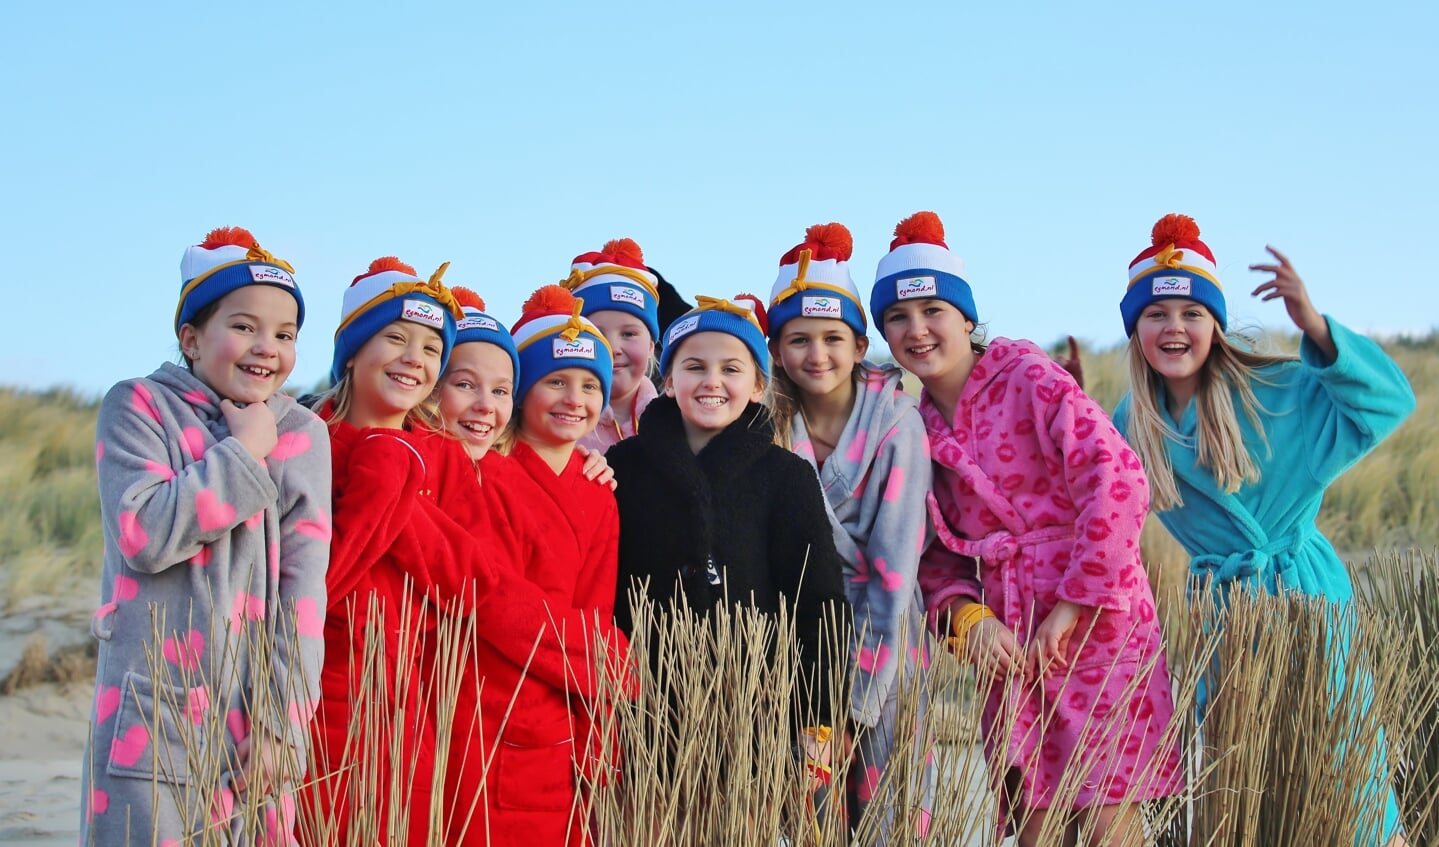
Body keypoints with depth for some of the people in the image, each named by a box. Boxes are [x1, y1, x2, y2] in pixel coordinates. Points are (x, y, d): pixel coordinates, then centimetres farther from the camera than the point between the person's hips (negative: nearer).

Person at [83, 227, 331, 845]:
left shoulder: (301, 434, 9)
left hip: (259, 726, 3)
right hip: (154, 719, -2)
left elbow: (303, 586, 1)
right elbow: (145, 534, -14)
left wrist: (281, 726, -7)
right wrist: (244, 454, -7)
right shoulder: (137, 407, 2)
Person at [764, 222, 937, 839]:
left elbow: (895, 562, -14)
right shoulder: (768, 425, -4)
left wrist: (861, 692, -15)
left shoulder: (895, 422, -11)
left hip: (881, 627, -2)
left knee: (888, 810, -1)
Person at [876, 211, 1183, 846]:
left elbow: (1117, 480, -17)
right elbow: (937, 551, 13)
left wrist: (1073, 605, -17)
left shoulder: (1027, 377, -7)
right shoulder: (919, 425, 11)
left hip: (1092, 612, -5)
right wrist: (967, 616, -8)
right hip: (1006, 635, 6)